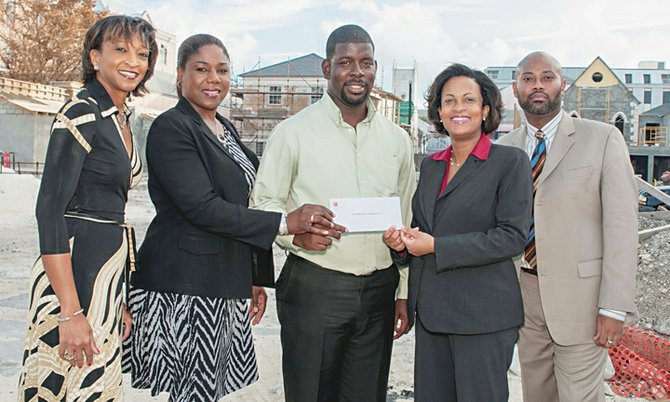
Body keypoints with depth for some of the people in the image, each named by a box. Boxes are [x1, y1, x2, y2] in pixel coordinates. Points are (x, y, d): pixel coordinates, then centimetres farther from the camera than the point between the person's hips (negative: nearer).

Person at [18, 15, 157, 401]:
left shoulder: (120, 119, 14)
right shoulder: (82, 114, -12)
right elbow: (50, 209, -18)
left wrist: (119, 300, 18)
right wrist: (71, 312, -22)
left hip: (108, 271, 9)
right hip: (73, 271, -8)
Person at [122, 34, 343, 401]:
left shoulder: (226, 130, 16)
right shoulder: (171, 129, -10)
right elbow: (202, 208, -19)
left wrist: (255, 278, 16)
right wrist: (285, 222, -19)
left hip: (226, 286, 8)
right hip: (183, 289, -8)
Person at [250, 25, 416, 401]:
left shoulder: (397, 139, 9)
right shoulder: (293, 132, -3)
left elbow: (406, 221, 13)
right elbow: (263, 203, 0)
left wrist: (405, 292, 11)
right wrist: (295, 232, -20)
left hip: (379, 290, 4)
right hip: (313, 287, -3)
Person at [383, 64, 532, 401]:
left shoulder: (510, 162, -5)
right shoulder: (430, 165, 14)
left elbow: (512, 237, -13)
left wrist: (437, 247, -16)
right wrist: (400, 242, -1)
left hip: (483, 314, -5)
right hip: (431, 311, 6)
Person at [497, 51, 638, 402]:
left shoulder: (602, 139, -5)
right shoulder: (504, 148, 7)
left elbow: (621, 225, -9)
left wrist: (614, 308, -13)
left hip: (579, 295, -4)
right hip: (524, 293, 4)